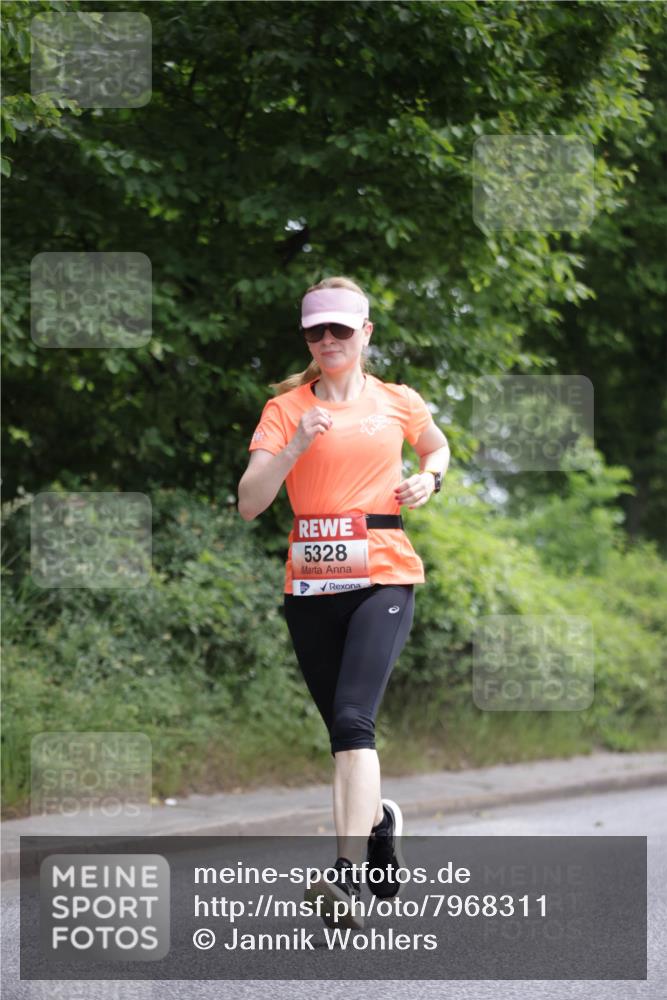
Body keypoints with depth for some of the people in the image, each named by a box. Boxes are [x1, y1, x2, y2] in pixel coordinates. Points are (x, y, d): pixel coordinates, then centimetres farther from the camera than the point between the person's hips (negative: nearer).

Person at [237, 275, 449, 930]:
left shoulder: (398, 403, 8)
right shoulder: (286, 408, 4)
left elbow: (436, 447, 30)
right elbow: (249, 503, -7)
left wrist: (429, 478, 8)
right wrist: (296, 446, -21)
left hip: (383, 578, -2)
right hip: (309, 584, 2)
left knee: (353, 718, -21)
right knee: (342, 729, 10)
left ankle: (347, 878, -30)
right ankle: (380, 818, 43)